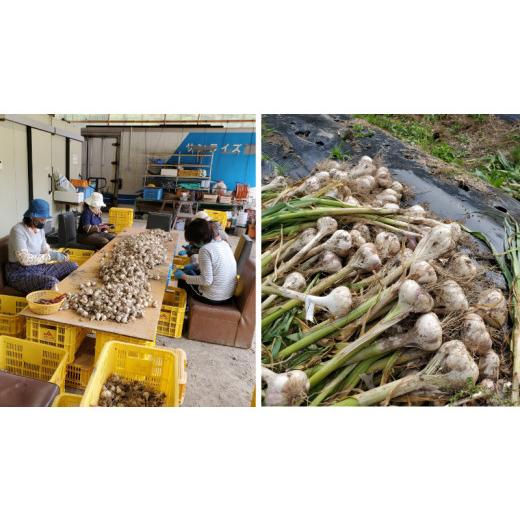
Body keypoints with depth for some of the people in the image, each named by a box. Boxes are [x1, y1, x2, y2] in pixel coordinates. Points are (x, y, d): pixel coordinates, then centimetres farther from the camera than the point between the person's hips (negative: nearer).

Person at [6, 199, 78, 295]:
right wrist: (50, 256, -26)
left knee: (73, 266, 4)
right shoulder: (18, 230, -19)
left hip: (39, 267, 9)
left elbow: (45, 250, 14)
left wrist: (60, 255, -6)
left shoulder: (40, 229, 7)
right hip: (20, 273, -8)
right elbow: (24, 259, -27)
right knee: (52, 282, -36)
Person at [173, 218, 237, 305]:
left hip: (213, 298, -7)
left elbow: (207, 280, -23)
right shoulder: (223, 243, 1)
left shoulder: (205, 250, -22)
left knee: (181, 281, 16)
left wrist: (183, 276, -12)